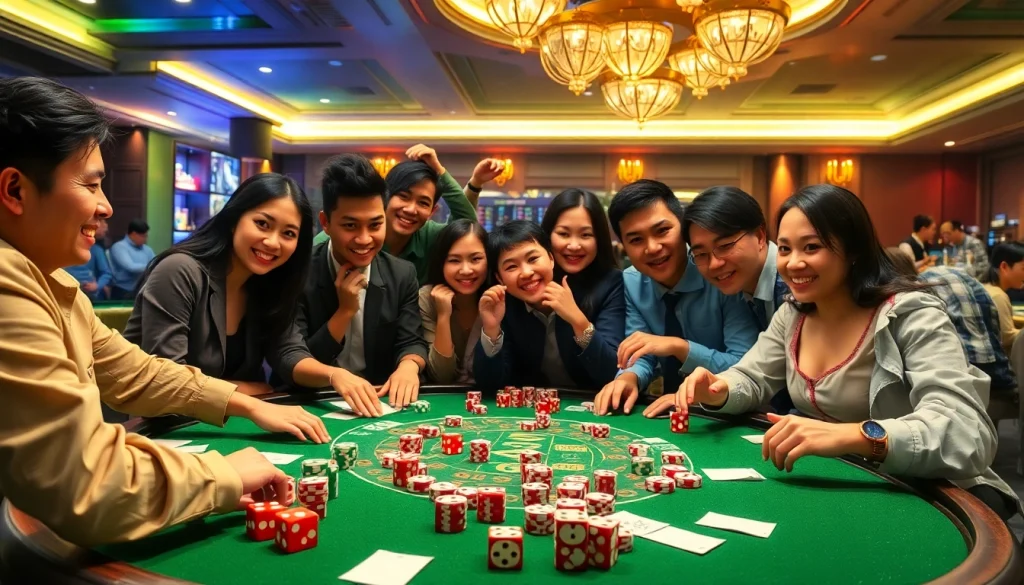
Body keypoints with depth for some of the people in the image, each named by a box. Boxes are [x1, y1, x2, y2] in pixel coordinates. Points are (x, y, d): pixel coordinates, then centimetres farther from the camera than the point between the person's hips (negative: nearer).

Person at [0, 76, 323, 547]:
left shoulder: (42, 276, 7)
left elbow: (135, 374, 13)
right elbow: (87, 492, -33)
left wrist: (249, 405, 5)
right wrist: (227, 473, -19)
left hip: (51, 535, 9)